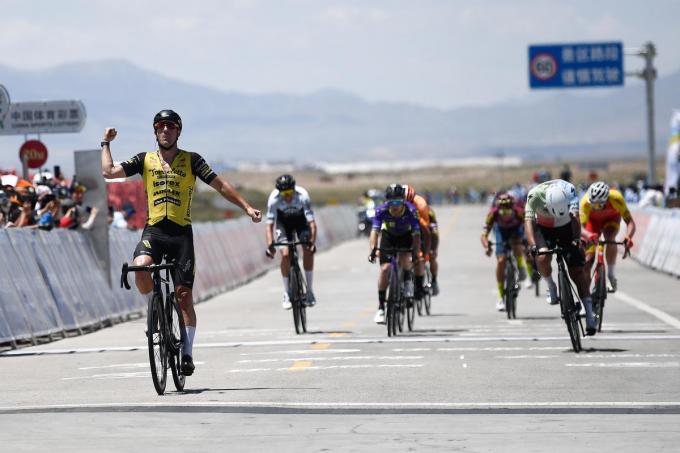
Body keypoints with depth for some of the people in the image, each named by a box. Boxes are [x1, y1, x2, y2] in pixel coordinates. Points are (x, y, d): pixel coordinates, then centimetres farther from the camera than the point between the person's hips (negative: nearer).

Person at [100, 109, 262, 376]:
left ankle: (187, 353, 5)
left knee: (184, 295, -3)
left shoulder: (191, 160, 7)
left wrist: (246, 207, -2)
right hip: (153, 231, 1)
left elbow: (220, 185, 5)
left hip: (181, 233, -1)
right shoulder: (145, 160, 11)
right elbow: (109, 172, 3)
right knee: (140, 268, -30)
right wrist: (106, 143, 8)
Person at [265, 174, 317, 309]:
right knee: (285, 254, -17)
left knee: (308, 251, -19)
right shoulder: (274, 198, -33)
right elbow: (269, 225, -32)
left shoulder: (302, 196, -36)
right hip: (283, 221, 0)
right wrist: (270, 245, -45)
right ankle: (287, 294, -2)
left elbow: (311, 222, -37)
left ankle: (309, 290, -5)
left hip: (300, 219, 0)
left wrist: (312, 242, -50)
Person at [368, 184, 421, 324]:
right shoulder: (382, 211, -30)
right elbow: (374, 231, -37)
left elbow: (416, 234, -36)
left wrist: (415, 254, -50)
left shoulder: (411, 211, -32)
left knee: (404, 259, -30)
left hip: (406, 236, -1)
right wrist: (373, 249, -53)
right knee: (385, 268, -13)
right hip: (388, 236, 1)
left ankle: (408, 280, 4)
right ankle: (381, 307, -6)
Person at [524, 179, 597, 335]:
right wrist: (532, 245, -54)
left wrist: (577, 239, -55)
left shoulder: (570, 191, -32)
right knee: (542, 258, -29)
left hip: (566, 228, 0)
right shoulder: (535, 195, -33)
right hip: (543, 229, 0)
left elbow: (574, 216, -39)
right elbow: (529, 221, -39)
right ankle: (551, 286, 1)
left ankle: (589, 314, -5)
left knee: (577, 270, -8)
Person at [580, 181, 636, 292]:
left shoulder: (616, 198, -39)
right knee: (588, 260, -8)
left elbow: (630, 222, -39)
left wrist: (628, 236, -59)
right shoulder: (585, 202, -39)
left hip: (611, 218, -1)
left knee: (610, 238, -33)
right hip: (593, 220, 1)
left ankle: (611, 273, -14)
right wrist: (588, 235, -65)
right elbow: (580, 227, -43)